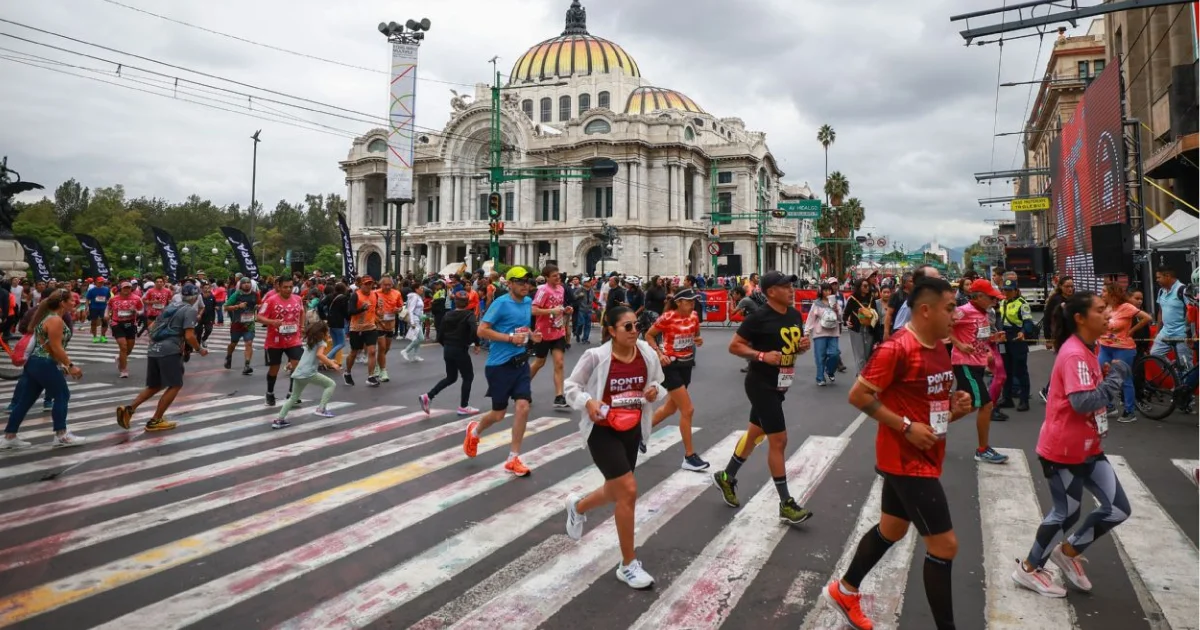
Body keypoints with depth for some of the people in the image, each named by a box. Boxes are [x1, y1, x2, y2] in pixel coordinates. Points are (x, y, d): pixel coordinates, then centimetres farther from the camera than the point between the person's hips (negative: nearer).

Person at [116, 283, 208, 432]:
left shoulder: (170, 307, 22)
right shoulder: (191, 310, -2)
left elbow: (152, 328, 26)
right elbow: (189, 336, -11)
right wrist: (199, 349, 4)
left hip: (153, 350, 8)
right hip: (169, 351, -8)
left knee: (155, 386, 19)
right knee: (175, 386, 3)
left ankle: (128, 409, 2)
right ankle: (155, 421, 3)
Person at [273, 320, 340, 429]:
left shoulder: (309, 342, 25)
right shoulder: (321, 343, 1)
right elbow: (319, 354, -18)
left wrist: (327, 362, 34)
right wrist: (332, 364, -13)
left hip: (298, 373, 8)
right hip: (308, 373, -8)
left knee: (293, 397, 19)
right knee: (331, 384, 6)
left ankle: (279, 419, 14)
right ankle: (321, 409, -1)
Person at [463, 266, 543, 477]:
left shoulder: (528, 302, 7)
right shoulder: (501, 303, -14)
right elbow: (482, 330, -17)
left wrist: (531, 335, 4)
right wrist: (510, 338, -23)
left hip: (520, 362, 5)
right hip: (500, 364, -5)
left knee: (523, 407, -6)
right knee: (498, 414, 6)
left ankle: (513, 459, 7)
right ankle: (474, 431, 41)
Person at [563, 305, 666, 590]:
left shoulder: (647, 354, -6)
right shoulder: (596, 356, -18)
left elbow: (658, 384, 10)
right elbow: (571, 386, -7)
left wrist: (655, 391, -12)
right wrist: (588, 402, -25)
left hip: (632, 430, 6)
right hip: (602, 431, -6)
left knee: (617, 493, 18)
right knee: (628, 491, -13)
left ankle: (578, 506, 54)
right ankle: (628, 565, 5)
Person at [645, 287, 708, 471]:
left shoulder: (694, 317, 0)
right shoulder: (667, 318, -18)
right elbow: (648, 335, -7)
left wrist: (699, 340, -7)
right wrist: (659, 354, -18)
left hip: (686, 365, 8)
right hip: (671, 365, -8)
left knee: (671, 407, 19)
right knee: (688, 410, -10)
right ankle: (689, 456, 0)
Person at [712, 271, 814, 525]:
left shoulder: (795, 315, 6)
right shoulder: (759, 317, -17)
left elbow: (795, 346, 19)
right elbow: (734, 346, -14)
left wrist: (804, 345, -4)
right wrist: (762, 355, -25)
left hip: (779, 385, 9)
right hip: (761, 385, -8)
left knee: (755, 433, 18)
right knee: (778, 440, -6)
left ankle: (726, 477, 37)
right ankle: (786, 505, 4)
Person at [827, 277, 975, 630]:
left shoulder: (938, 348, 8)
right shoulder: (897, 348, -21)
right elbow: (858, 395, -21)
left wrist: (954, 408, 0)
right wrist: (906, 427, -21)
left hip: (923, 456, 10)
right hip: (907, 460, -10)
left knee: (891, 529, 21)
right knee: (944, 544, -3)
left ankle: (844, 591, 38)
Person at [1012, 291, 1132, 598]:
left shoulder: (1087, 350, 10)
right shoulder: (1074, 354, -22)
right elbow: (1083, 402, -31)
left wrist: (1110, 377, 5)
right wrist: (1116, 376, -22)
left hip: (1087, 448, 9)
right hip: (1063, 450, -9)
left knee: (1118, 508, 7)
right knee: (1067, 513, 4)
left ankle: (1068, 552, 25)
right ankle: (1028, 569, 22)